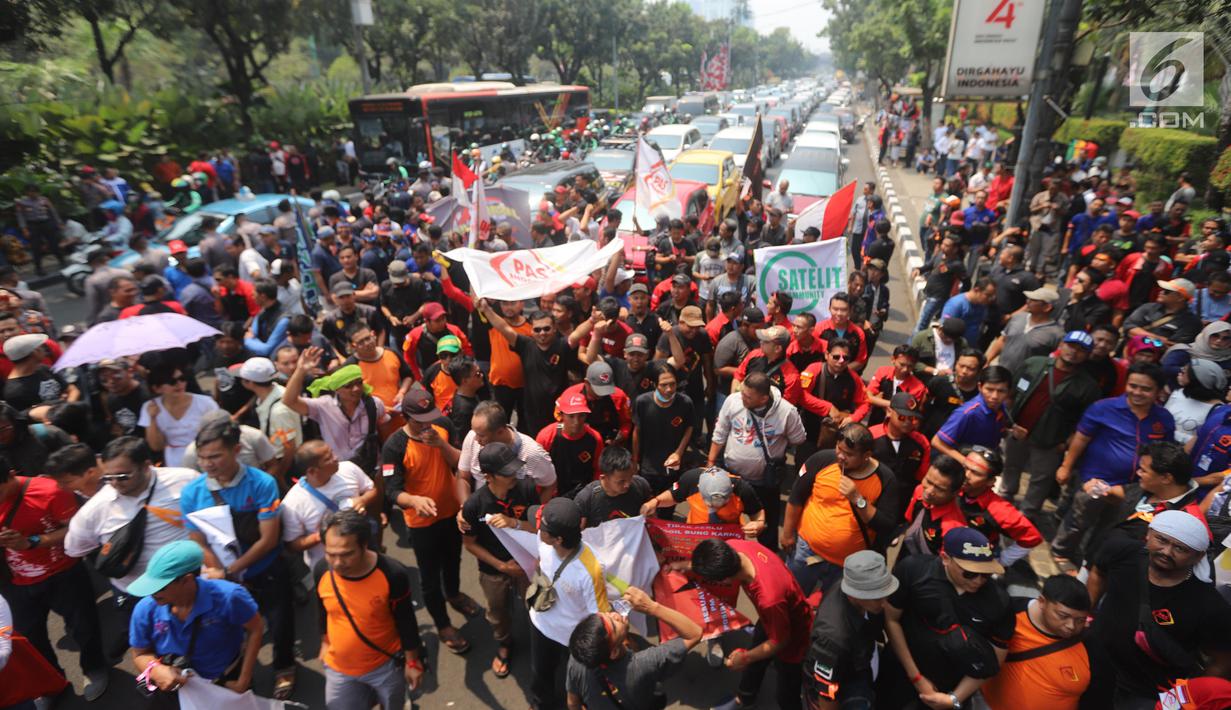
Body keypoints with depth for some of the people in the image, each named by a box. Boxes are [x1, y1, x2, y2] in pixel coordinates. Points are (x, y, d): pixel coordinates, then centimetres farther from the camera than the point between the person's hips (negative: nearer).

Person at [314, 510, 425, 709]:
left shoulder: (392, 574, -28)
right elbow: (323, 610, 3)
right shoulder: (321, 571, -18)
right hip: (339, 667, 2)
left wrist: (412, 662, -6)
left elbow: (406, 621, -14)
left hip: (386, 665, -2)